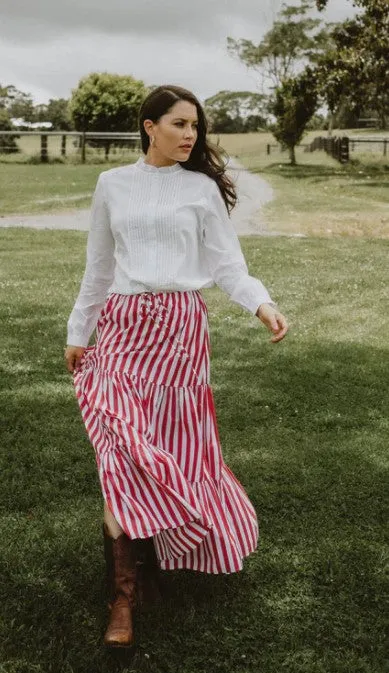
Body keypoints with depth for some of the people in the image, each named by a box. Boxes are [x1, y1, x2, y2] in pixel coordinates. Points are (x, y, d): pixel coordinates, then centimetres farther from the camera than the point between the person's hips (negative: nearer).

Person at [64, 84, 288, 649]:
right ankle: (125, 594, -2)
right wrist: (78, 332, 16)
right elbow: (98, 268, 14)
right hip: (124, 326, 1)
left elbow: (227, 263, -1)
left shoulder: (203, 189, 4)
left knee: (176, 445, 5)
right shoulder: (112, 185, 8)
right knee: (122, 450, -9)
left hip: (181, 326, 0)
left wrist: (261, 303, -20)